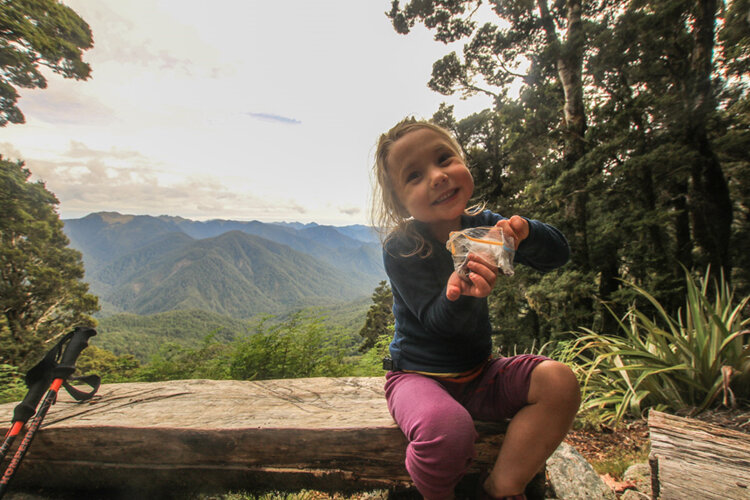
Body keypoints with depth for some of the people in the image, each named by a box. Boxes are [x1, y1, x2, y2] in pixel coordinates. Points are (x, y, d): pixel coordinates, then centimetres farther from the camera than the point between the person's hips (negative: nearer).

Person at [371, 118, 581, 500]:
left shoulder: (479, 224, -3)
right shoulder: (400, 249, -19)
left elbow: (557, 254, -2)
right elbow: (438, 321, -23)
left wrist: (523, 231, -25)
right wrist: (458, 296, -46)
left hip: (478, 374, 5)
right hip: (418, 376, -5)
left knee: (559, 381, -15)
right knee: (448, 428, -35)